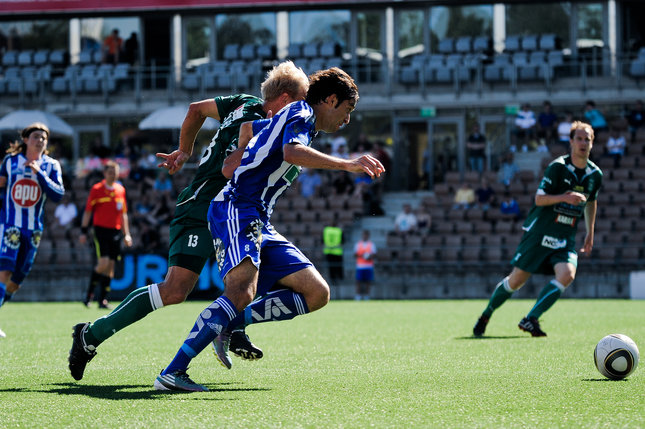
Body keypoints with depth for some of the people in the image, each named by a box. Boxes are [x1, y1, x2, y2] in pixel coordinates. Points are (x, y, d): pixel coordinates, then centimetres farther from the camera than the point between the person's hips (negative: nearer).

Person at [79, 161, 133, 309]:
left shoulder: (121, 190, 13)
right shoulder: (96, 189, -1)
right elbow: (87, 212, 0)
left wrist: (126, 234, 16)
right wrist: (83, 232, -5)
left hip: (115, 231, 5)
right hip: (101, 229, -5)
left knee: (111, 267, 2)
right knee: (103, 263, -16)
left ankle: (103, 299, 6)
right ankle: (89, 293, 2)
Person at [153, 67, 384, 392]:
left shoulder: (281, 122, 29)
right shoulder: (301, 114, -2)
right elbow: (292, 152, -23)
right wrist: (346, 164, -27)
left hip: (260, 225, 10)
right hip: (237, 211, -10)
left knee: (316, 293, 1)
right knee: (242, 292, -31)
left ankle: (226, 326, -5)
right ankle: (172, 372, -35)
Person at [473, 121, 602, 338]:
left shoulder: (595, 174, 5)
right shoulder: (558, 167, -11)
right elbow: (539, 199, -14)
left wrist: (590, 233, 21)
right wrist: (564, 197, -28)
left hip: (565, 238, 4)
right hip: (539, 232, -4)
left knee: (567, 274, -23)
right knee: (516, 280, -1)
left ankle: (530, 319, -16)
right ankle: (485, 316, 22)